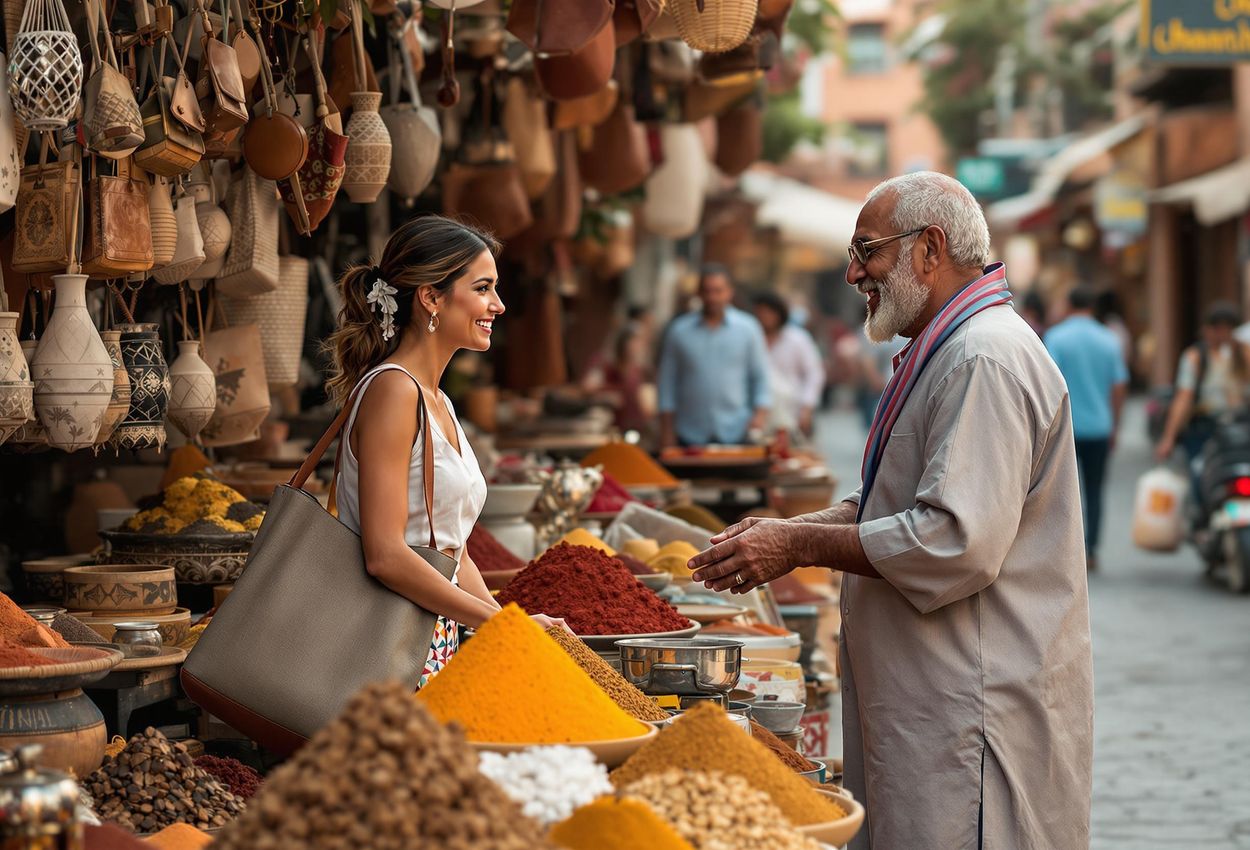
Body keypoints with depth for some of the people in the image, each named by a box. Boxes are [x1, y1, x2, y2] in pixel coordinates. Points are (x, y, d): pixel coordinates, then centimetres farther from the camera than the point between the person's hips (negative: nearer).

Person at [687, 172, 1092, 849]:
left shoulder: (986, 360, -18)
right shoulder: (942, 351, 19)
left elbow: (957, 542, -26)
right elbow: (893, 508, 25)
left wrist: (800, 546, -18)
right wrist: (785, 531, 8)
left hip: (977, 711, -11)